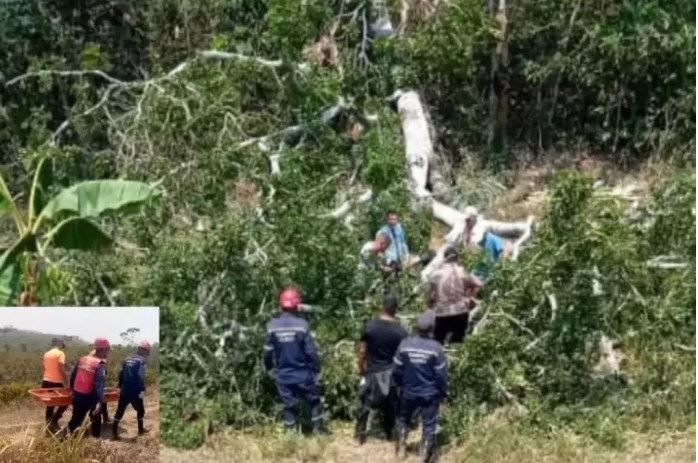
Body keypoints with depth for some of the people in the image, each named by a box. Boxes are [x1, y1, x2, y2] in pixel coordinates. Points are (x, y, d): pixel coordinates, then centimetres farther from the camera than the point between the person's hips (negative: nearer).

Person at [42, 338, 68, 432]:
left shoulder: (46, 354, 13)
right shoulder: (60, 353, -9)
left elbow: (45, 368, 16)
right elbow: (61, 369, -18)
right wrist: (66, 383, -16)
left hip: (46, 381, 7)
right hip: (56, 382, -7)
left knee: (50, 405, 15)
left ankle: (48, 424, 17)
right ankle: (53, 421, -6)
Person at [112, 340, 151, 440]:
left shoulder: (127, 359, 12)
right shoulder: (141, 361, -10)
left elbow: (121, 374, 17)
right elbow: (140, 377, -19)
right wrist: (142, 390, -19)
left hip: (124, 390, 6)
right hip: (135, 391, -6)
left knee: (120, 411, 7)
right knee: (140, 410, 16)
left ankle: (114, 433, 5)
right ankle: (140, 429, 29)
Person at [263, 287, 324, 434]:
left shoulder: (272, 326, -7)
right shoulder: (301, 324, -16)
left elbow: (268, 352, 1)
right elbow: (311, 351, -12)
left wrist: (269, 369, 17)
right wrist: (316, 370, 1)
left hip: (283, 375, 2)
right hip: (303, 374, -2)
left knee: (288, 406, 13)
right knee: (314, 402, 17)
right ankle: (318, 429, 20)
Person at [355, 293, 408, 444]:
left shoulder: (369, 326, -11)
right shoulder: (401, 331, -13)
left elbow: (362, 351, -5)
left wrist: (361, 368, 10)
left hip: (372, 372, 0)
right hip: (391, 373, 0)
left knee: (365, 403, 14)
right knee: (391, 406, 16)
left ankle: (360, 434, 18)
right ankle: (390, 434, 26)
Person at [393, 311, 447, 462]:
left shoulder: (405, 344, -12)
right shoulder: (436, 347, -18)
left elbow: (397, 370, -4)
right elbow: (441, 375, -13)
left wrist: (400, 385, 14)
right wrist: (443, 393, 3)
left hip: (409, 392, 2)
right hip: (430, 393, -2)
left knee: (403, 418, 25)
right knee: (429, 424, 11)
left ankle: (401, 448, 30)